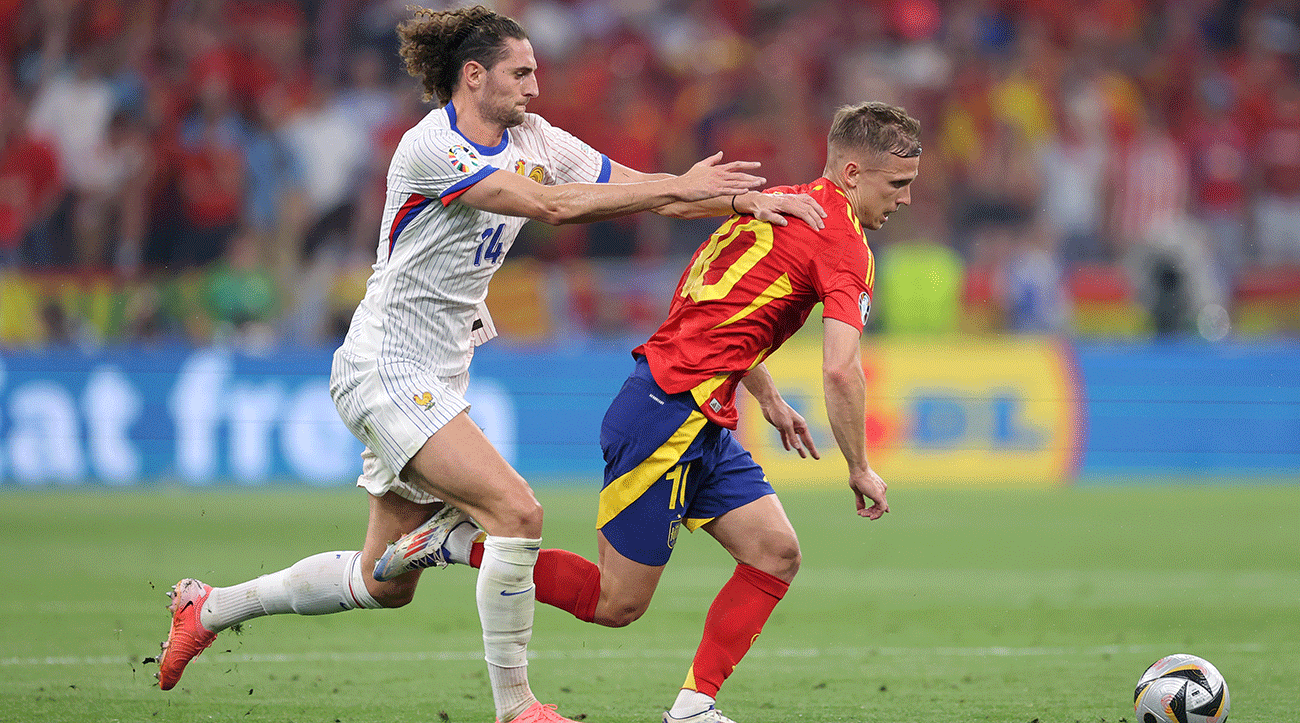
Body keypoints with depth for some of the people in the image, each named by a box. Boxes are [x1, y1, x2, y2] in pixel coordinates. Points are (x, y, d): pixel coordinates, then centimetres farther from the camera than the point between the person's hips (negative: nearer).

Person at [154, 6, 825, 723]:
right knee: (515, 509, -21)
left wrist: (751, 198, -7)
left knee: (384, 582, 12)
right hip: (386, 371, -9)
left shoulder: (533, 139, 6)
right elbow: (550, 204, -27)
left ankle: (209, 608, 29)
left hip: (438, 380, 9)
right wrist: (677, 186, -25)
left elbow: (640, 190, 5)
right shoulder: (431, 147, -19)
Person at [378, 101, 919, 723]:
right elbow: (841, 370, -22)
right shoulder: (843, 242, -13)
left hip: (702, 425, 10)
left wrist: (767, 398, 33)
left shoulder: (776, 205, 15)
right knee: (617, 602, -2)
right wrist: (859, 470, -10)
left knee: (776, 555, 5)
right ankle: (459, 544, 5)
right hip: (672, 411, -10)